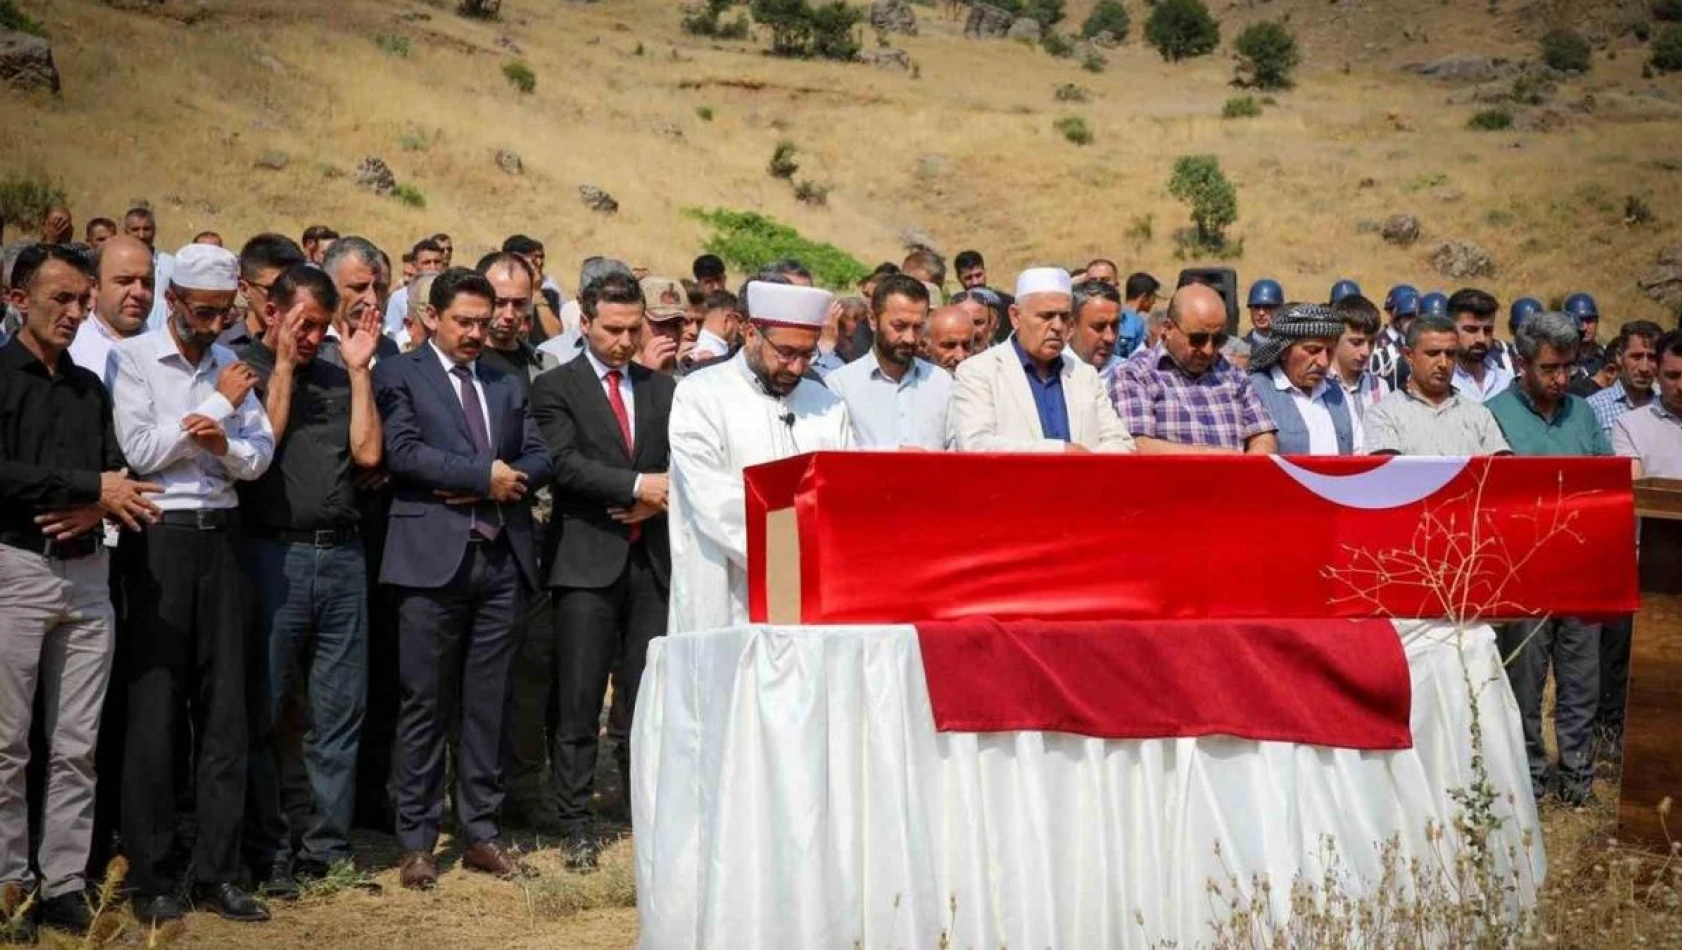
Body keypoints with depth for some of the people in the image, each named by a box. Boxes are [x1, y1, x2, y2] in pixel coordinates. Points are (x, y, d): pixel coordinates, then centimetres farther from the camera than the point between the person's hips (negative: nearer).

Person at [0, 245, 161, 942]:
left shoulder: (89, 387, 16)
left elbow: (117, 473, 12)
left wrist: (99, 506, -10)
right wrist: (91, 488, -13)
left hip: (86, 571, 5)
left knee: (76, 747, 6)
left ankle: (64, 886, 11)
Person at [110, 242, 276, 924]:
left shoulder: (231, 364, 11)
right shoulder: (132, 358, -2)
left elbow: (259, 458, 7)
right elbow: (140, 450, -13)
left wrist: (223, 442, -15)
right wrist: (218, 403, -9)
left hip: (220, 535, 5)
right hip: (160, 535, -4)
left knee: (224, 707, 5)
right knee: (154, 708, 0)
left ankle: (217, 872, 12)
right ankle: (151, 877, 8)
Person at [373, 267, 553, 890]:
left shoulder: (507, 384, 19)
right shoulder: (400, 374, 3)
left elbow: (540, 458, 12)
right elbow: (403, 451, -11)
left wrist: (494, 483, -7)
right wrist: (484, 475, -12)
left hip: (502, 558, 5)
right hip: (434, 557, -5)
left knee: (488, 705, 8)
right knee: (426, 705, 0)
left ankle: (479, 832, 16)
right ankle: (417, 842, 7)